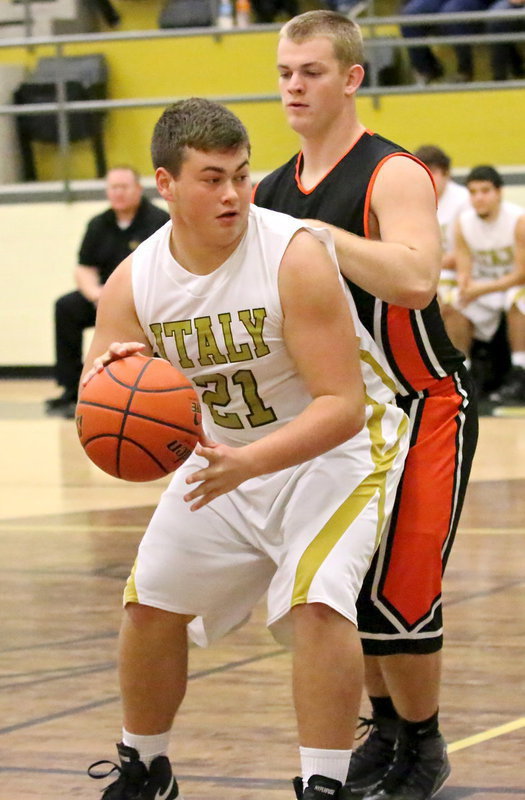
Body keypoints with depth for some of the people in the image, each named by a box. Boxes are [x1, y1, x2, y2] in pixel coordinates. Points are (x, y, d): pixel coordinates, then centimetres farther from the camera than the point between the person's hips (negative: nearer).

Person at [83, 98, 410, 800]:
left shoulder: (296, 255, -27)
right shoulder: (136, 281, -12)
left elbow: (342, 404, -29)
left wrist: (250, 463, -43)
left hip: (336, 447, -6)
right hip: (227, 454, 6)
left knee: (317, 601, -28)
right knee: (150, 604, 8)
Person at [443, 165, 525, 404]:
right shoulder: (463, 223, -6)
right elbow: (464, 270, -6)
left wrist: (483, 289, -29)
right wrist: (464, 284, -32)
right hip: (482, 287, 5)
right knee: (452, 304, -20)